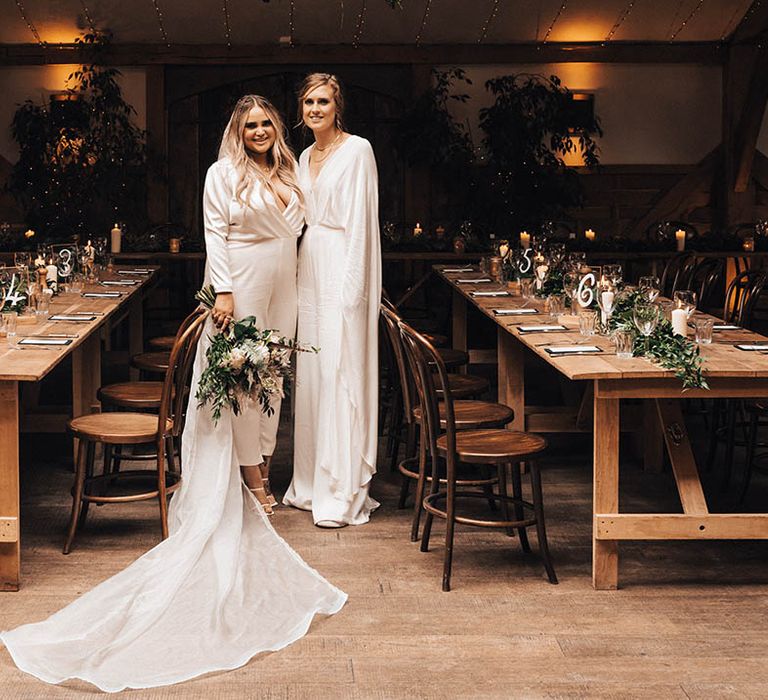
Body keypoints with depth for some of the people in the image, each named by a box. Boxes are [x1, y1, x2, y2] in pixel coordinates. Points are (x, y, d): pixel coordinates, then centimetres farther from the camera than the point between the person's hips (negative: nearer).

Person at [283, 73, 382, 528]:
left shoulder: (357, 150, -7)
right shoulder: (306, 157, 17)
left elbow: (361, 221, -12)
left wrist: (351, 286, -17)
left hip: (342, 267, -8)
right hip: (311, 268, 8)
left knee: (341, 376, -8)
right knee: (310, 374, 9)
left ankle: (343, 494, -4)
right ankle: (312, 482, 17)